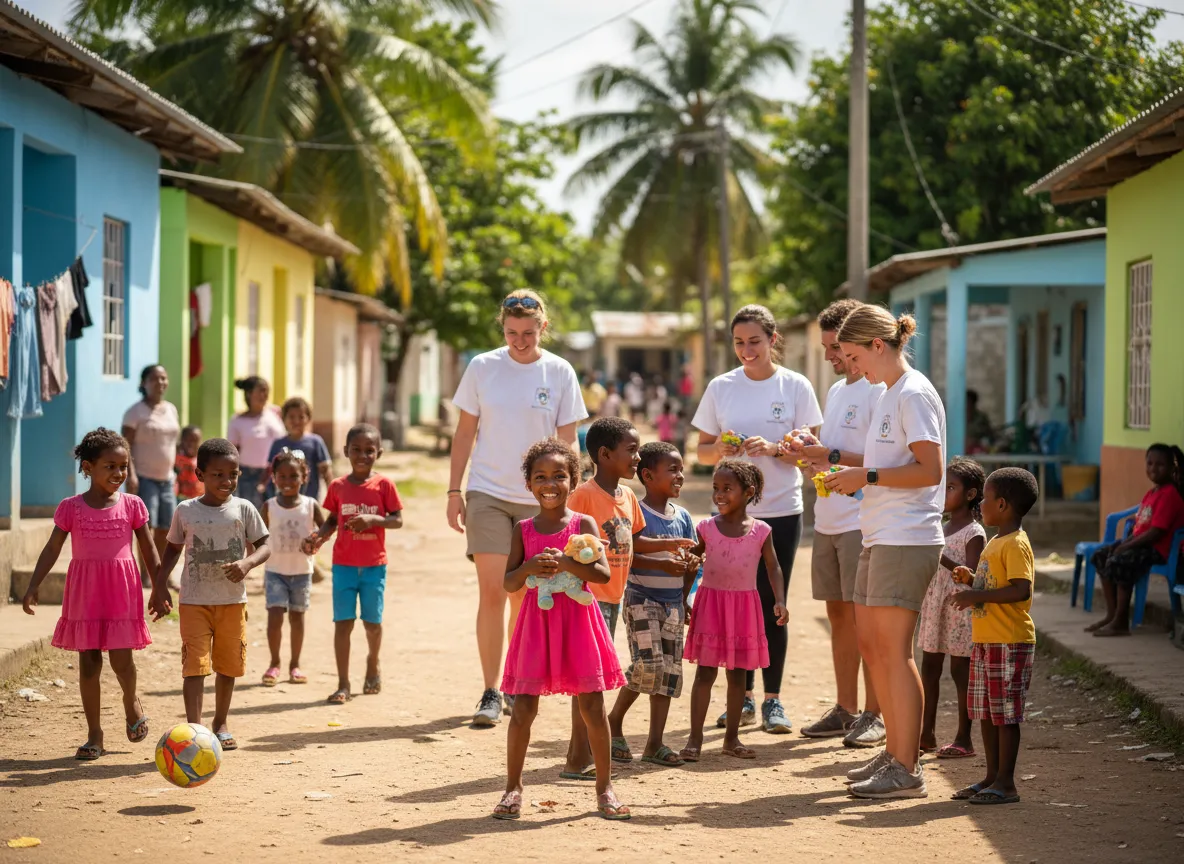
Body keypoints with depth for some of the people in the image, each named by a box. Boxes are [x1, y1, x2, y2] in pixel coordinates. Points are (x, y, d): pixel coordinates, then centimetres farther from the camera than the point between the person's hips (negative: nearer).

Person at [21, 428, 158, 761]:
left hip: (122, 591, 0)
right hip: (84, 592, 1)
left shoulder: (132, 505, 1)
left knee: (121, 658, -7)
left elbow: (149, 550, 6)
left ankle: (131, 702, 26)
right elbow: (52, 549, 1)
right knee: (88, 663, 3)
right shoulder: (71, 508, -1)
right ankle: (94, 735, 12)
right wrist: (33, 586, -6)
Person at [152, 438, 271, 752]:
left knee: (228, 664, 12)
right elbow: (173, 548, 12)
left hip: (233, 600, 1)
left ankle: (221, 723, 30)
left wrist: (247, 563, -19)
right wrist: (160, 587, 3)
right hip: (194, 600, -1)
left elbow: (264, 546, 2)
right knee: (195, 664, -11)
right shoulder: (186, 511, 0)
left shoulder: (243, 509, -2)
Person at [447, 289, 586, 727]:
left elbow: (567, 442, 3)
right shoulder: (482, 367, 0)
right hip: (488, 493, -1)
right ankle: (491, 692, -4)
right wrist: (454, 491, 2)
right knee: (492, 592, -8)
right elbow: (465, 432, 6)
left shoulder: (560, 373, 0)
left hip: (538, 498, 1)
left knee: (523, 597, 8)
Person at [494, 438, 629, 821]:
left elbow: (603, 573, -9)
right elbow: (509, 583, 3)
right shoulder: (523, 530, 6)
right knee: (523, 707, -1)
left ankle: (604, 786, 13)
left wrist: (564, 563, -21)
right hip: (536, 621, 1)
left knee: (592, 706, 1)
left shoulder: (583, 524, 1)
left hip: (577, 618, -1)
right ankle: (513, 786, 10)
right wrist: (530, 567, -16)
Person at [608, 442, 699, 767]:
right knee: (648, 663, -17)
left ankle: (655, 745, 9)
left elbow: (691, 559, 16)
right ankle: (614, 720, 7)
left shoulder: (682, 516, 10)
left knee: (670, 669, 4)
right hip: (642, 599, -6)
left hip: (673, 603, 6)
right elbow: (624, 556, -18)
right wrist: (662, 565, -26)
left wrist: (687, 581, 0)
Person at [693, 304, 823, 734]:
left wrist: (773, 449, -19)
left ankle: (773, 699, 8)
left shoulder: (796, 387, -1)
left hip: (781, 511, -2)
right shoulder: (721, 388, 5)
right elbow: (702, 451, 9)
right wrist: (719, 450, -13)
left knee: (772, 606, 0)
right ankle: (742, 698, 14)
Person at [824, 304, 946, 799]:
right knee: (870, 644, 13)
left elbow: (929, 470, -19)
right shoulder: (888, 395, 19)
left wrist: (867, 476, -15)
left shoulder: (914, 394, -12)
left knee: (894, 649, -9)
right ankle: (894, 752, 22)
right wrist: (852, 475, 11)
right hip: (880, 537, 10)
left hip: (906, 539, -10)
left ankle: (907, 771, -6)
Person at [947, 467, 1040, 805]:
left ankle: (1005, 784, 0)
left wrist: (977, 596, -25)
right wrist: (970, 580, 11)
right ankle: (992, 777, 21)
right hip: (986, 639, 10)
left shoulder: (1016, 544, -15)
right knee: (985, 711, 13)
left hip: (1010, 641, -10)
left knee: (1005, 713, -5)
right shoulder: (996, 542, 17)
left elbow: (1021, 590, -25)